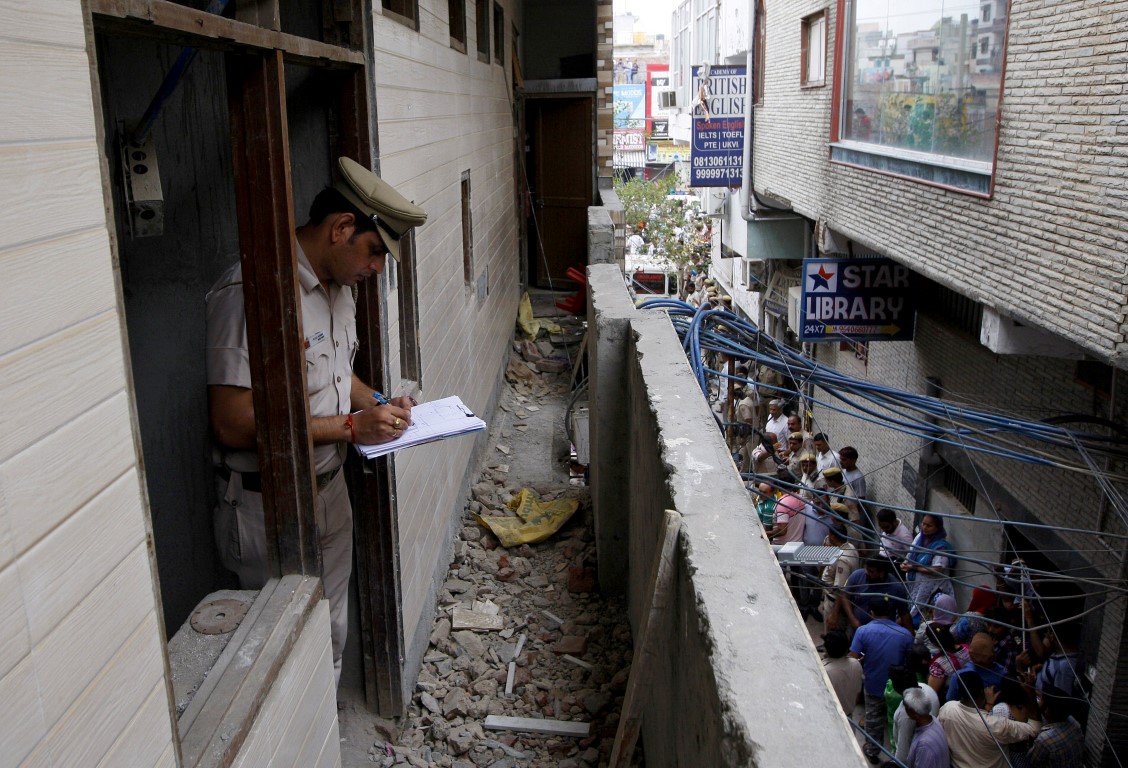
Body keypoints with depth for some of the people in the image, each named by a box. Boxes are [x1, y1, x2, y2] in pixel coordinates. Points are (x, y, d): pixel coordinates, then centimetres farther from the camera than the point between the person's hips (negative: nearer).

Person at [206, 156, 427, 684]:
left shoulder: (338, 286, 6)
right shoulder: (251, 293, -25)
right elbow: (233, 424, -27)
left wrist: (378, 404, 1)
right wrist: (352, 426, -23)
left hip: (329, 490, 9)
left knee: (332, 636, 21)